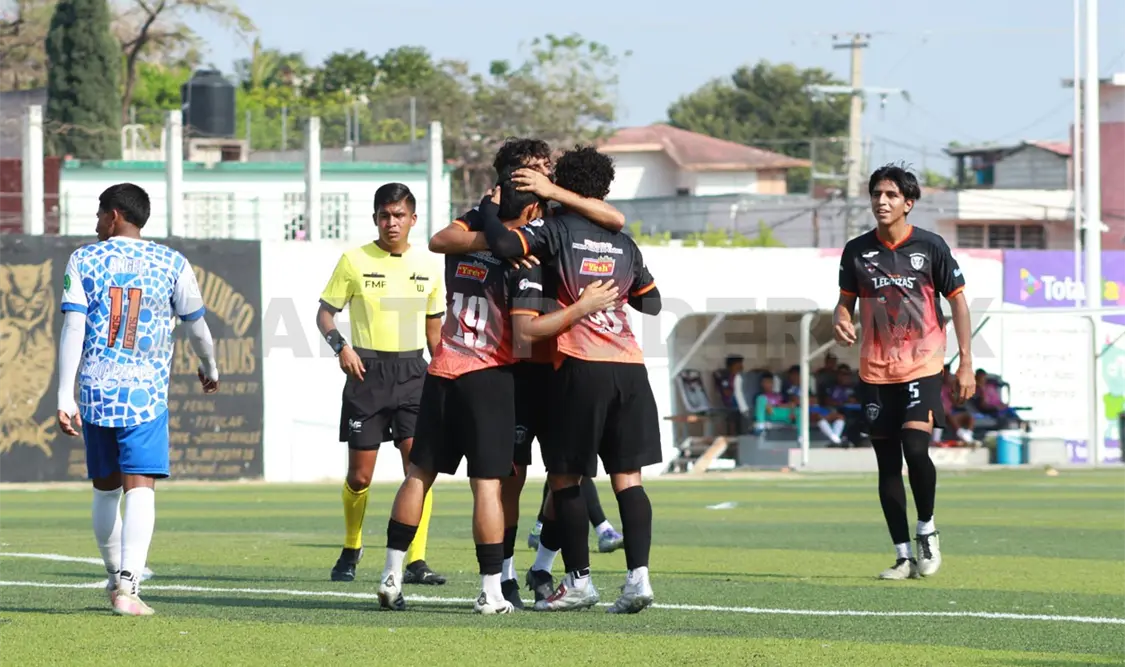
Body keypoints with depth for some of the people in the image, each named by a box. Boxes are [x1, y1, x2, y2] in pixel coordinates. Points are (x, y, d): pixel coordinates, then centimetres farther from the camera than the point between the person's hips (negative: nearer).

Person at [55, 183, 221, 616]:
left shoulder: (83, 261, 3)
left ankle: (116, 577, 32)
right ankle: (127, 587, -23)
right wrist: (210, 369, 34)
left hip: (95, 393, 2)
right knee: (140, 489, -8)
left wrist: (65, 397, -7)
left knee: (106, 490, 17)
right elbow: (196, 325, 14)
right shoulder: (171, 264, 4)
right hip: (146, 395, -2)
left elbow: (72, 329, -5)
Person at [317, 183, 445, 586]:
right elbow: (325, 312, 5)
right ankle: (351, 550, 27)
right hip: (366, 371, -1)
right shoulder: (355, 261, 0)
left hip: (412, 371, 2)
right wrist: (341, 346, -14)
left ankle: (416, 561, -11)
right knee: (360, 475, 3)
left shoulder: (428, 265, 8)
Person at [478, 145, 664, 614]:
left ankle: (578, 580, 6)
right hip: (629, 366, 5)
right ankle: (638, 573, -7)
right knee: (627, 477, 5)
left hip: (581, 367, -5)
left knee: (564, 477, 6)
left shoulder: (556, 232, -1)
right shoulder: (623, 244, 14)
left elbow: (505, 244, -17)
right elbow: (651, 302, 25)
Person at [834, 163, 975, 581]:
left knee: (916, 448, -20)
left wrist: (966, 363, -1)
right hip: (875, 371, 3)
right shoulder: (857, 250, 3)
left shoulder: (930, 246, -3)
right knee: (887, 463, 4)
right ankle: (903, 556, 11)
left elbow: (957, 300, 3)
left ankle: (926, 529, 5)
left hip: (922, 366, -3)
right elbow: (846, 300, 13)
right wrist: (841, 321, -12)